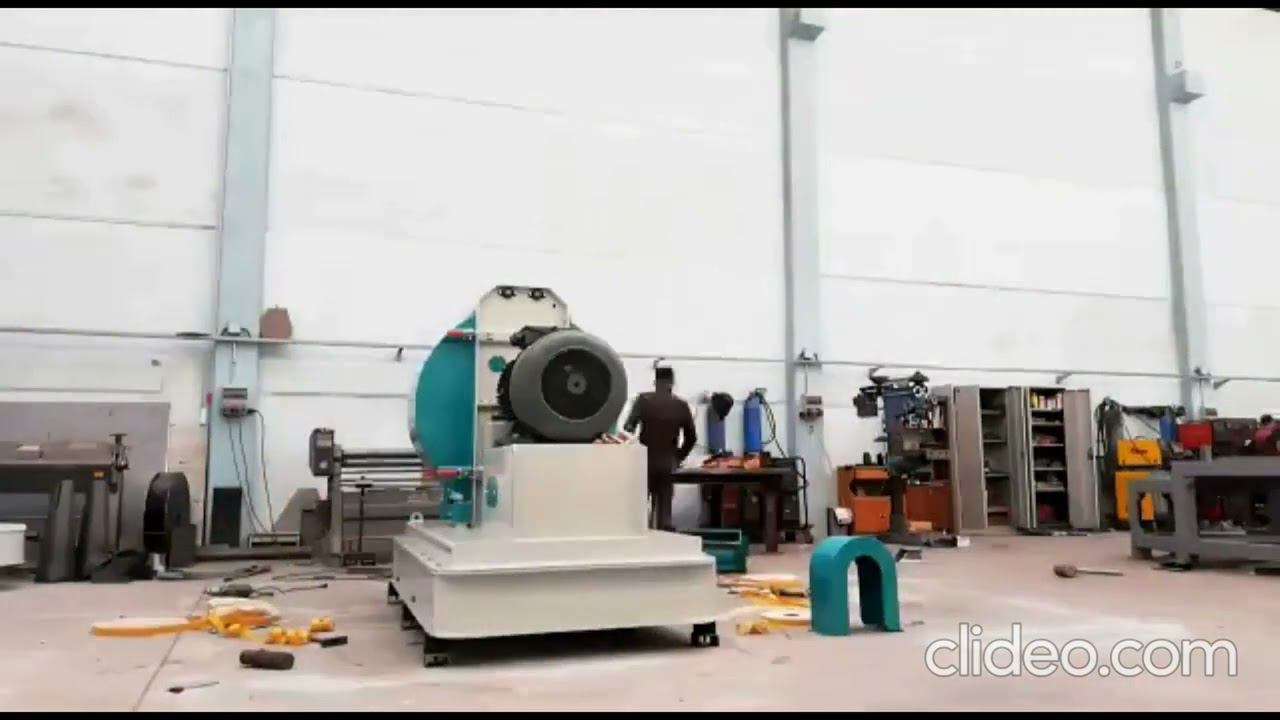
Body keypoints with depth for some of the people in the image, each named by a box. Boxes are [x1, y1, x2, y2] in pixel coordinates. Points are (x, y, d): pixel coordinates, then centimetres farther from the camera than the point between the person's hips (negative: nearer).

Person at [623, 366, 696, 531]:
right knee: (665, 509, 5)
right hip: (667, 463, 2)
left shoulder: (643, 400, -4)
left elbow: (628, 428, -7)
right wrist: (678, 457, 18)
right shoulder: (681, 405, 2)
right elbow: (691, 437, 6)